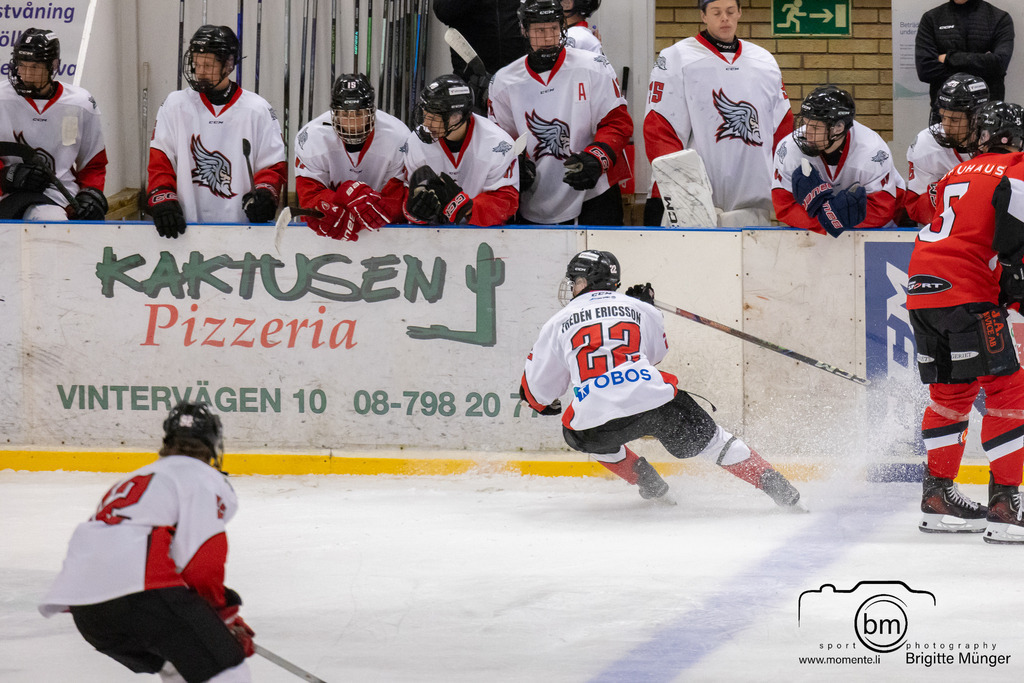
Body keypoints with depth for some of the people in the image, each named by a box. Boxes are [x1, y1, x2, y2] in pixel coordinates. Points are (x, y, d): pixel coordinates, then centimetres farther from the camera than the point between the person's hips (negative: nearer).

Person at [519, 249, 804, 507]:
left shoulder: (558, 323, 16)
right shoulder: (639, 308, 19)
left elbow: (537, 387, 21)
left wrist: (545, 405, 44)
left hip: (595, 424, -1)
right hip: (653, 400, 1)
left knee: (575, 431, 33)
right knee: (709, 437, 21)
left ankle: (648, 483, 26)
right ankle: (772, 483, 11)